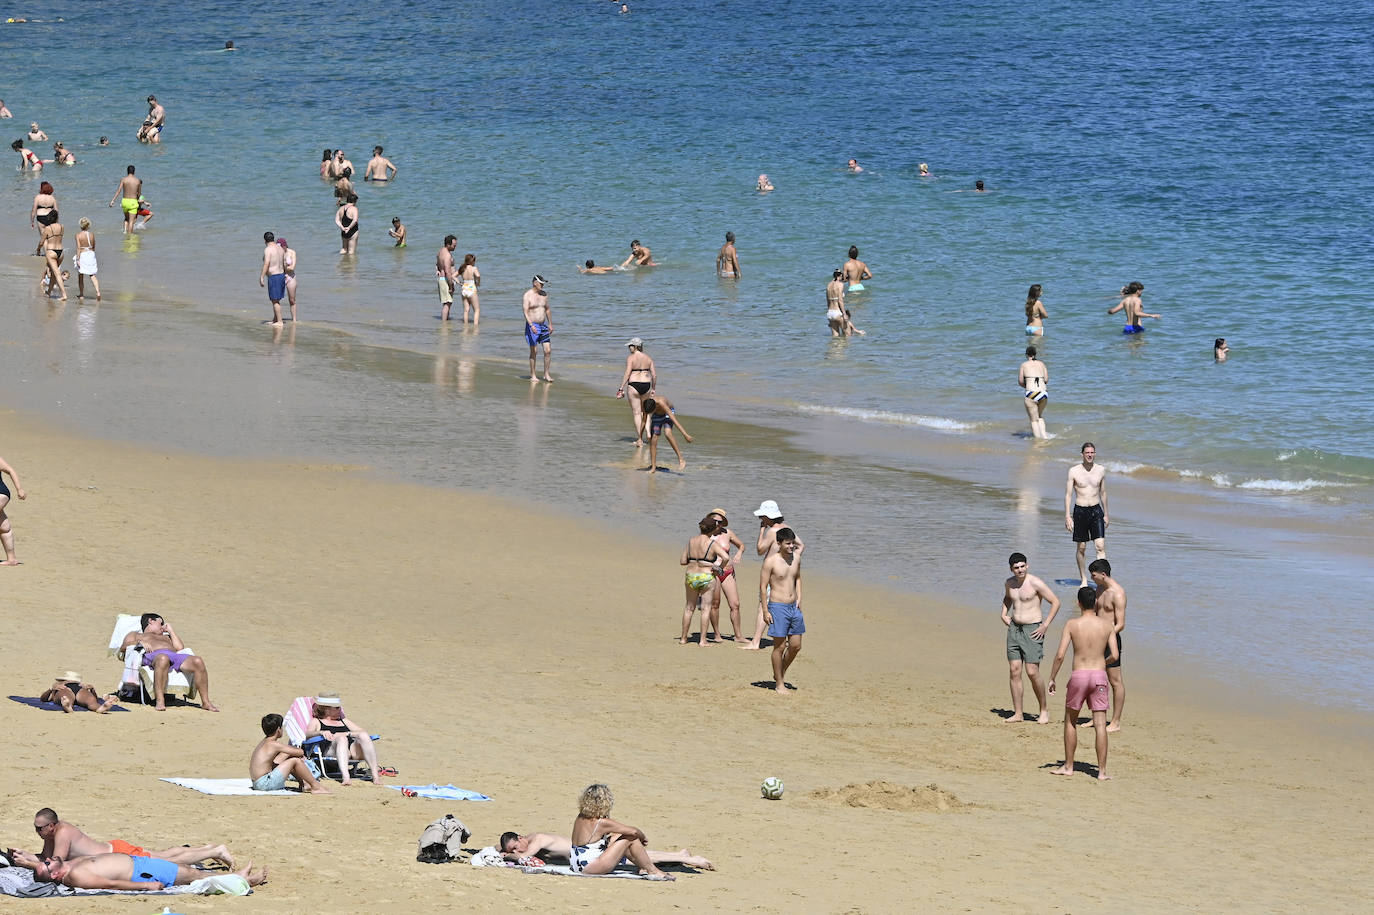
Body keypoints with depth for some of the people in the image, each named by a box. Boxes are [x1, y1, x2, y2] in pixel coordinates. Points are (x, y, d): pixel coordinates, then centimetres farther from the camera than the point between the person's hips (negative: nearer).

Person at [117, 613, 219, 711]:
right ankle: (160, 701, -49)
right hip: (153, 655, -5)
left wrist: (170, 630, 34)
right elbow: (123, 648, 13)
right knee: (163, 659, -44)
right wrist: (140, 643, -4)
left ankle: (205, 702, -28)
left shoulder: (165, 637, 45)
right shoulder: (135, 635, 34)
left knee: (198, 662, -27)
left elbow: (180, 647, 25)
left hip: (174, 654, 5)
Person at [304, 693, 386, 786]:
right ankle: (345, 776, -57)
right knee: (342, 739, -37)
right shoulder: (316, 721, 24)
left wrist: (347, 733, 1)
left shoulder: (344, 721, 35)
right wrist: (322, 732, -19)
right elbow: (308, 734, 2)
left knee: (364, 736, -28)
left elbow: (363, 732, 21)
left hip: (353, 749, 3)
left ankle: (375, 774, -38)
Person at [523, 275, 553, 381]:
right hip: (532, 326, -5)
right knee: (533, 351, -1)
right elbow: (525, 312, -17)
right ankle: (532, 375, 9)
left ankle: (546, 374, 8)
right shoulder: (528, 295, -10)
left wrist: (550, 324, 19)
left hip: (543, 325, 5)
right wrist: (531, 326, -28)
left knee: (548, 350, -1)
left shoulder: (544, 294, 9)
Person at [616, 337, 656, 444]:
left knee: (636, 412, 1)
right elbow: (654, 375, 5)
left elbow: (627, 374, -14)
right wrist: (653, 388, 17)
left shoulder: (630, 358, -8)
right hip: (646, 385, 5)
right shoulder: (648, 358, 6)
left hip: (634, 385, -5)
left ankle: (639, 440, -1)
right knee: (643, 410, 24)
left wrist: (621, 389, -11)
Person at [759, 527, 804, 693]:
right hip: (778, 606, -6)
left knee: (796, 646, 9)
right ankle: (779, 684, 9)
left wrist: (799, 598, 11)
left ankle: (780, 673, 30)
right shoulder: (771, 561, -12)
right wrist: (765, 611, -13)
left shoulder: (796, 558, 7)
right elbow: (763, 586, -10)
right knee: (779, 647, -1)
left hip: (794, 607, 6)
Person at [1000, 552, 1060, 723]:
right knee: (1014, 671, 1)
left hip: (1032, 630, -6)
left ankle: (1044, 710, 8)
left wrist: (1045, 625, -12)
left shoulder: (1035, 583, -12)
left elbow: (1055, 602, -9)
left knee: (1032, 672, -10)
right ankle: (1018, 713, 7)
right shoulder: (1009, 583, 8)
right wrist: (1004, 614, 15)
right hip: (1014, 629, 6)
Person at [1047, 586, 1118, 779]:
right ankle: (1102, 771, -4)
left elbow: (1060, 655, -9)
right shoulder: (1106, 625, 1)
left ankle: (1068, 766, 21)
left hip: (1078, 676, -1)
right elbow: (1114, 655, -3)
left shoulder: (1072, 624, -5)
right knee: (1100, 724, 0)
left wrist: (1052, 678, 2)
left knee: (1070, 721, 16)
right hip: (1099, 676, 1)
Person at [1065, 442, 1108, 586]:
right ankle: (1083, 579, 21)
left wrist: (1106, 514, 17)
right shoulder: (1074, 471, -4)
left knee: (1100, 546, -11)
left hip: (1096, 510, 1)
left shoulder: (1101, 470, 4)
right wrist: (1067, 517, -9)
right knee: (1081, 547, 7)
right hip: (1080, 510, -1)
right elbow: (1068, 494, -3)